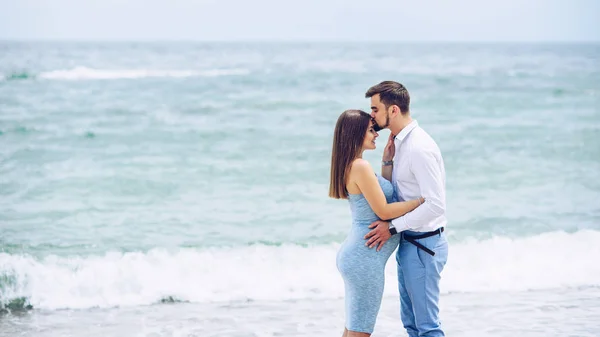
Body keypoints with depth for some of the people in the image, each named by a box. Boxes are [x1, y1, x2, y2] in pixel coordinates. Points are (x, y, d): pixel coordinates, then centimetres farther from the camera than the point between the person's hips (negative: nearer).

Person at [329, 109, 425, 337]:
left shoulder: (350, 165, 11)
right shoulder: (360, 167, -19)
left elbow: (384, 188, 21)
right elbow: (383, 211, -18)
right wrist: (422, 200, -11)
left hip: (355, 254, 10)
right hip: (365, 258, -10)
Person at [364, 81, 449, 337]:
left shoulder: (419, 148, -22)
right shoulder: (399, 142, 9)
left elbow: (436, 204, -26)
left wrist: (393, 227, -21)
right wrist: (388, 160, 1)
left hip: (423, 245, -10)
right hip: (408, 242, 10)